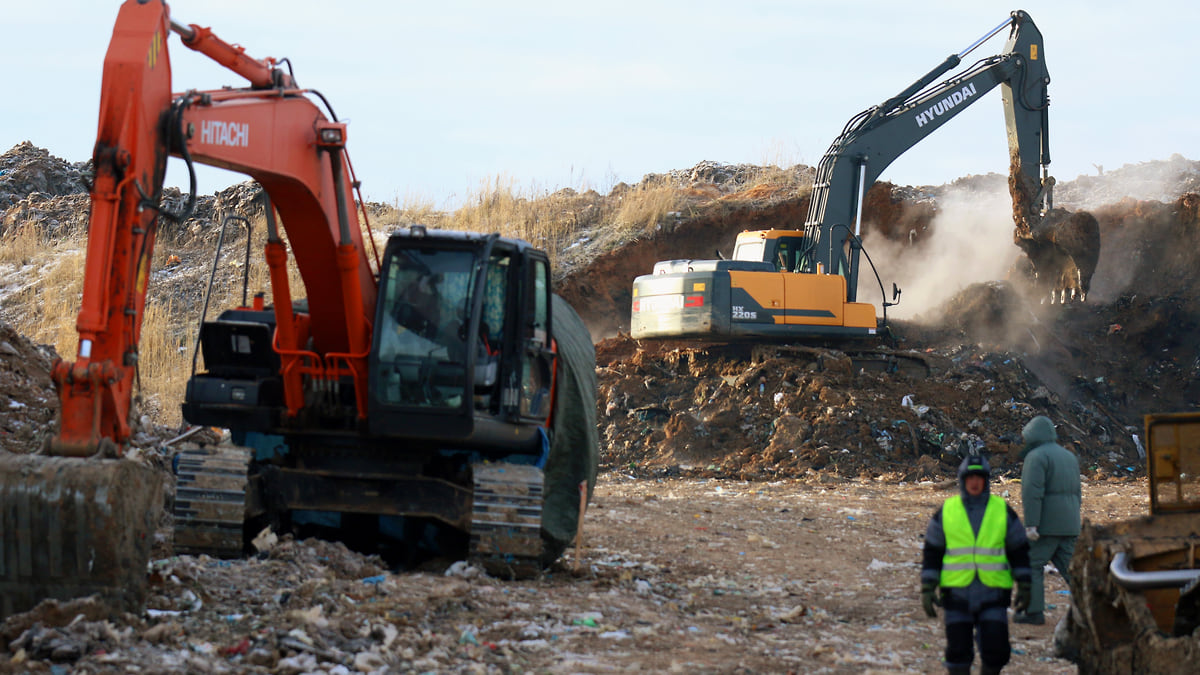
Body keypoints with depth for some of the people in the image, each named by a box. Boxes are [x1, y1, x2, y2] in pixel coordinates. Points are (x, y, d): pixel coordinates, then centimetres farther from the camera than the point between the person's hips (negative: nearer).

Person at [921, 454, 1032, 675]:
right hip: (957, 593, 0)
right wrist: (927, 590, 1)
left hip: (993, 594, 0)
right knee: (958, 651, 2)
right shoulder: (945, 513, 4)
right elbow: (931, 554, 7)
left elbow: (1019, 551, 9)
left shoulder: (1003, 512, 4)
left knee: (996, 650, -6)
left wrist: (1024, 587, 4)